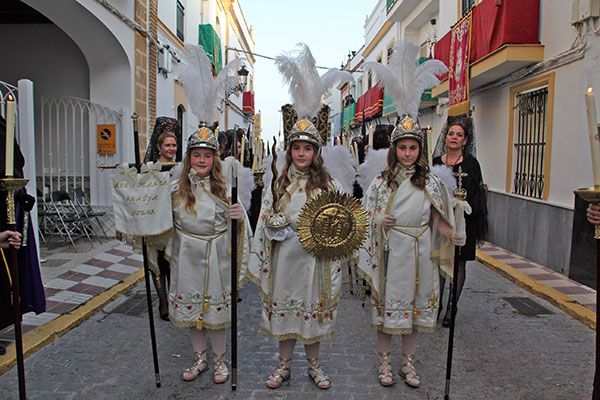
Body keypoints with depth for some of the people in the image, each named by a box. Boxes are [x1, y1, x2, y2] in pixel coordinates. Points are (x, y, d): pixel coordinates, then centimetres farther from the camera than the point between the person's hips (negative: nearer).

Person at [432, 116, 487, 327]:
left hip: (462, 221, -2)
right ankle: (437, 303, 22)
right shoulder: (436, 162, 6)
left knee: (458, 263, 6)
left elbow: (476, 194, -7)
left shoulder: (470, 163, -3)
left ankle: (451, 307, 17)